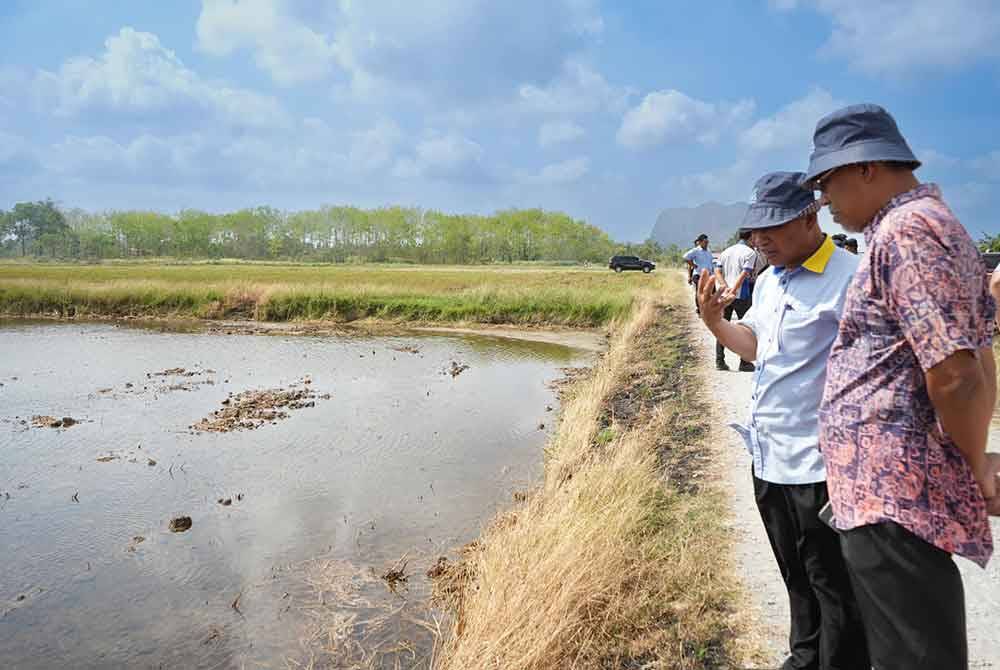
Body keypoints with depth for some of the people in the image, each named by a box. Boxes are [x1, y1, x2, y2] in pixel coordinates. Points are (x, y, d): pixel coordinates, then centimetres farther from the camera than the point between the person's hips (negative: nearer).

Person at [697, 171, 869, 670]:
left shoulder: (848, 278, -17)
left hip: (818, 464, -8)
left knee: (833, 586, 8)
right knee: (797, 578, 24)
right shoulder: (767, 281, 10)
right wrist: (715, 321, 2)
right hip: (769, 457, 9)